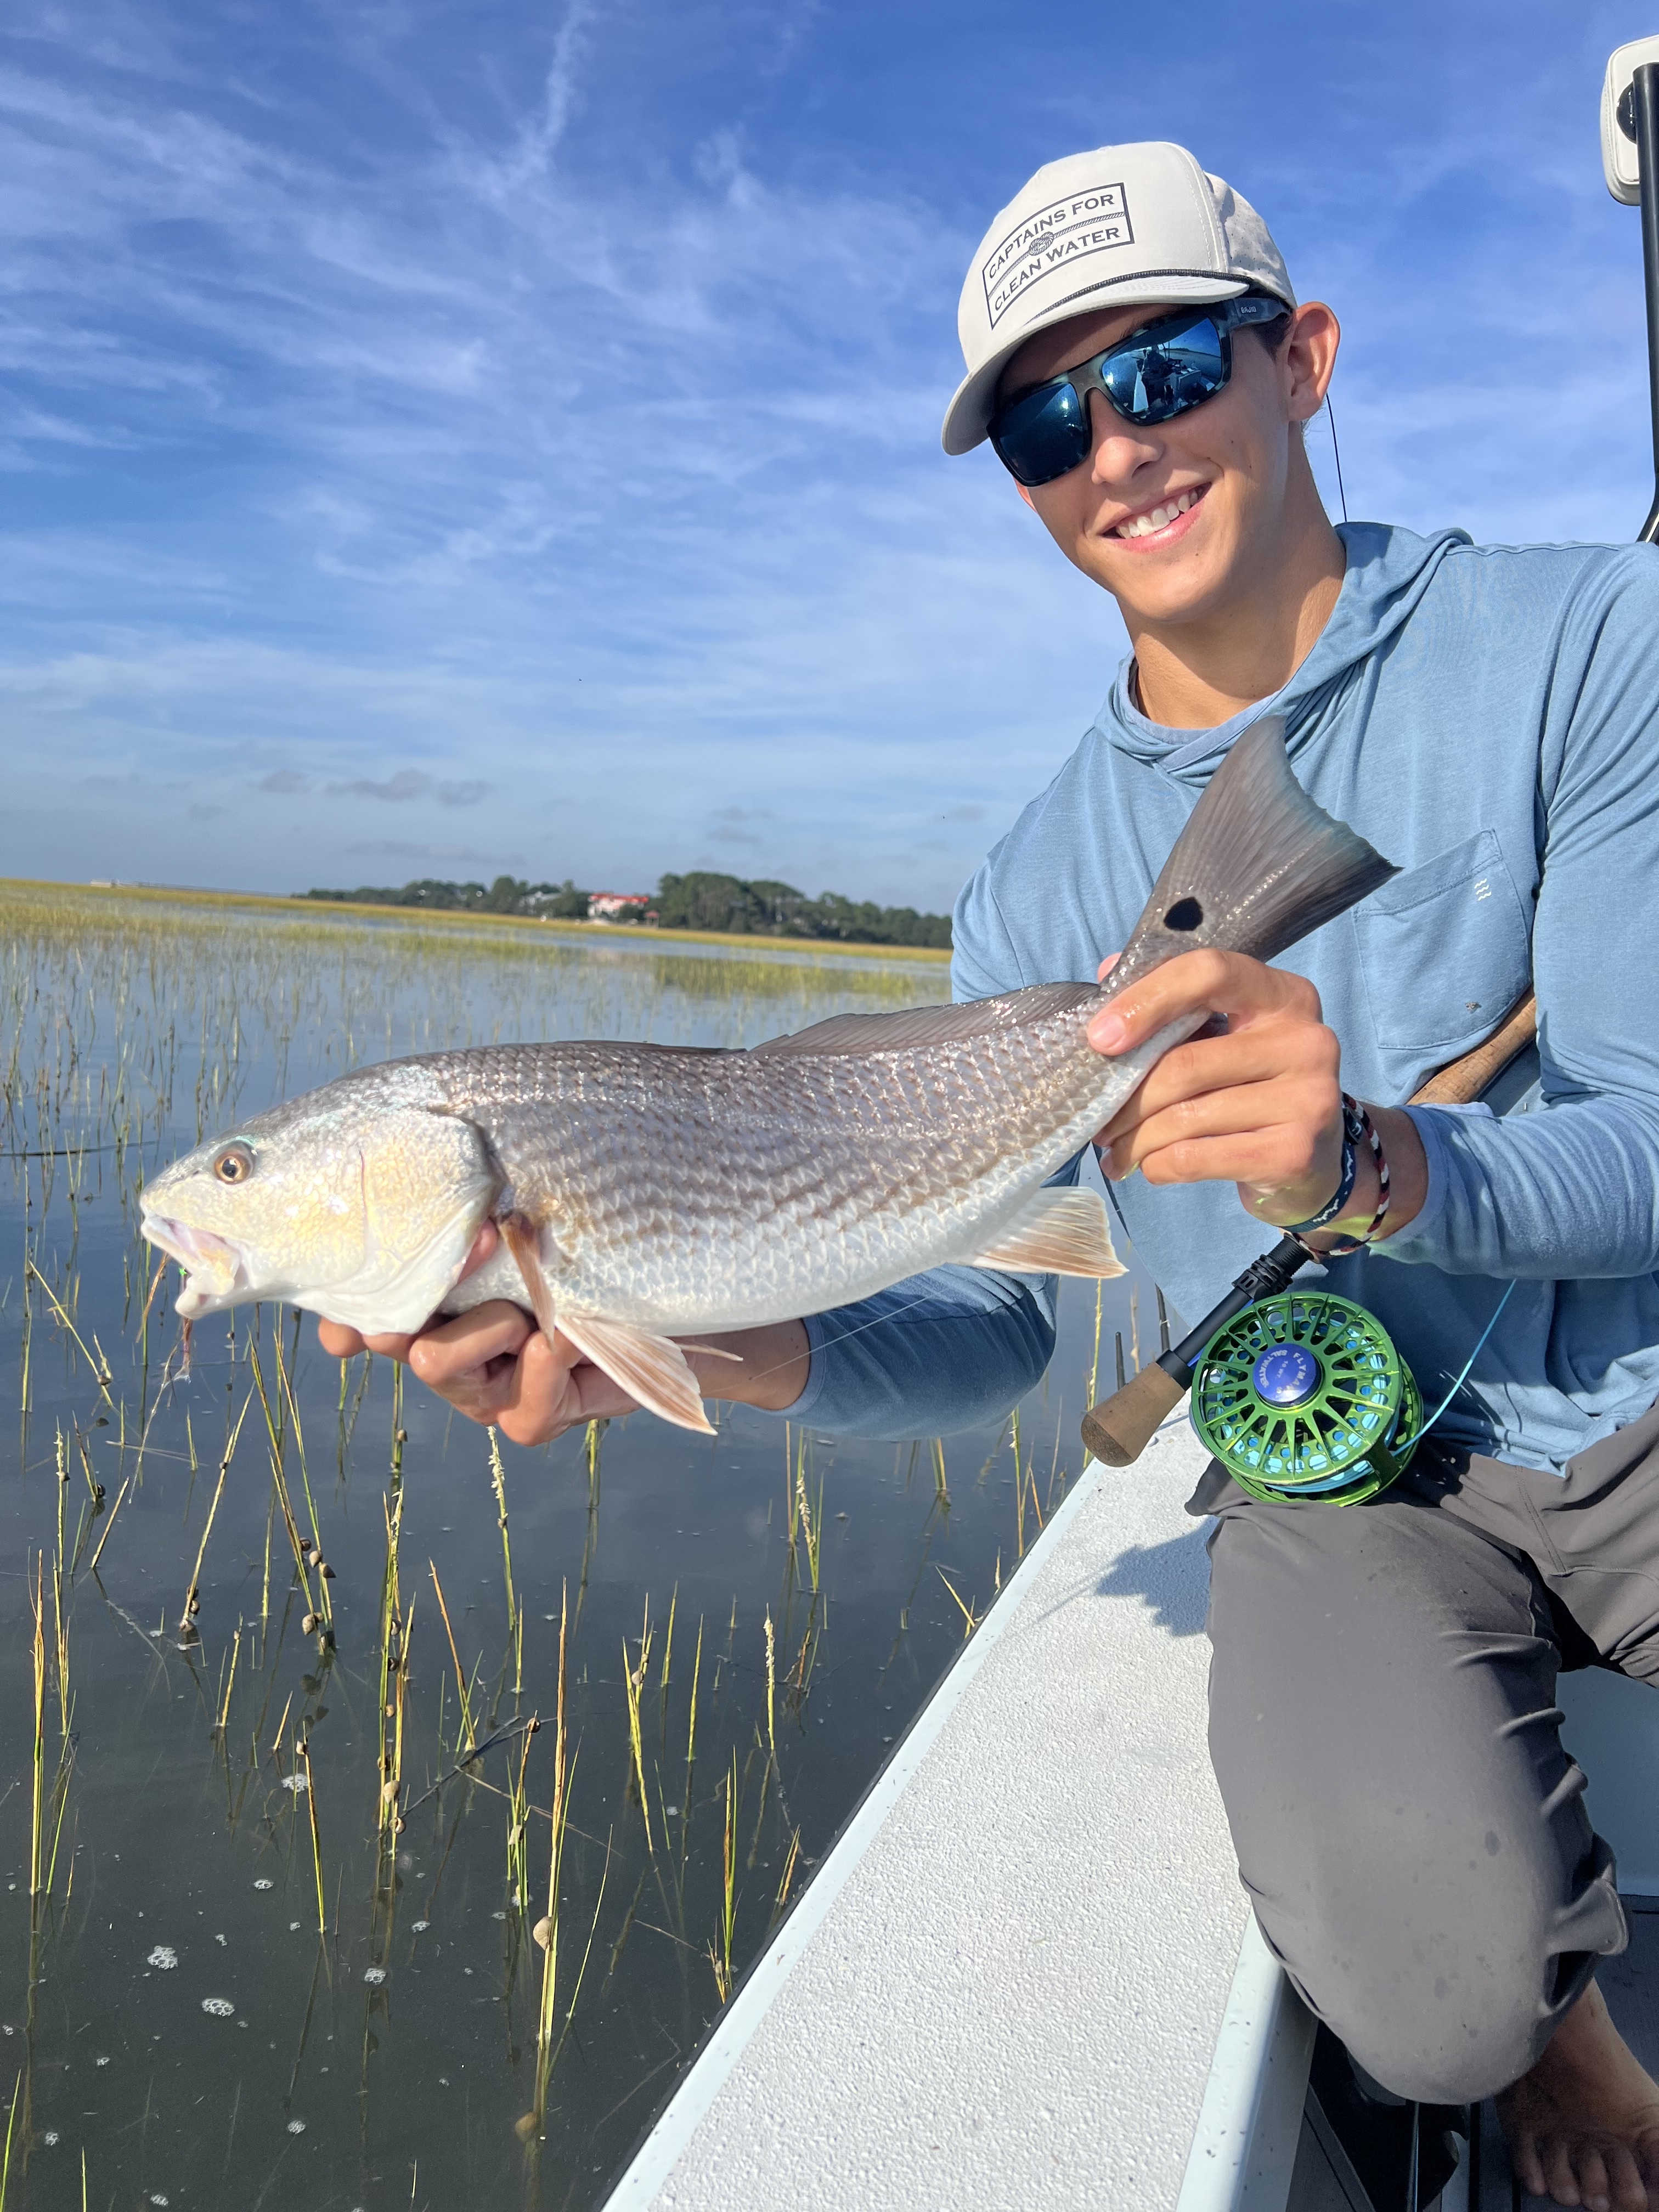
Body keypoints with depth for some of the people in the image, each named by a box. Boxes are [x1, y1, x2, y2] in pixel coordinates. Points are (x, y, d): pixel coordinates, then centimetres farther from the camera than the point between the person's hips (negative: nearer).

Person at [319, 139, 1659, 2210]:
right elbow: (985, 1325, -1)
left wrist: (1372, 1165, -35)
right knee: (1429, 1984, -24)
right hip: (1347, 1483, 1)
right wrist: (729, 1348, -21)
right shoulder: (1038, 891, 1)